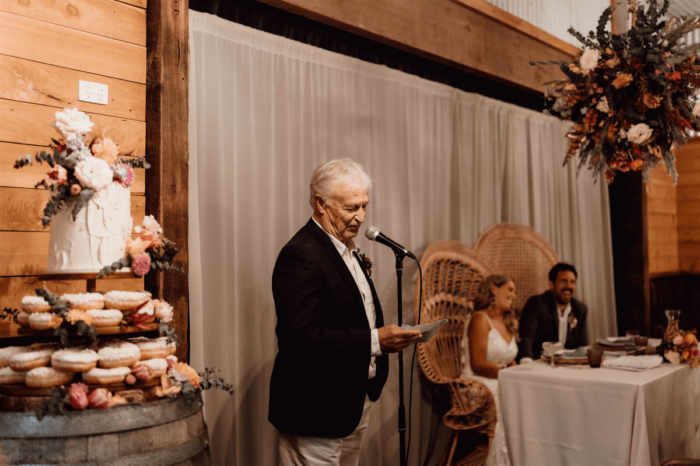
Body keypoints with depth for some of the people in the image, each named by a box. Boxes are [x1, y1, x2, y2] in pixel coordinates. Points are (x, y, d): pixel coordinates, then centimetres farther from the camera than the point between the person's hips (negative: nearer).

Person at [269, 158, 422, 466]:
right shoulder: (301, 255, -20)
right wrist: (374, 340, -28)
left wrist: (386, 336, 4)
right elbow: (300, 336, -28)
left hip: (355, 404, 9)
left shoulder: (347, 250, 12)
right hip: (317, 413, -9)